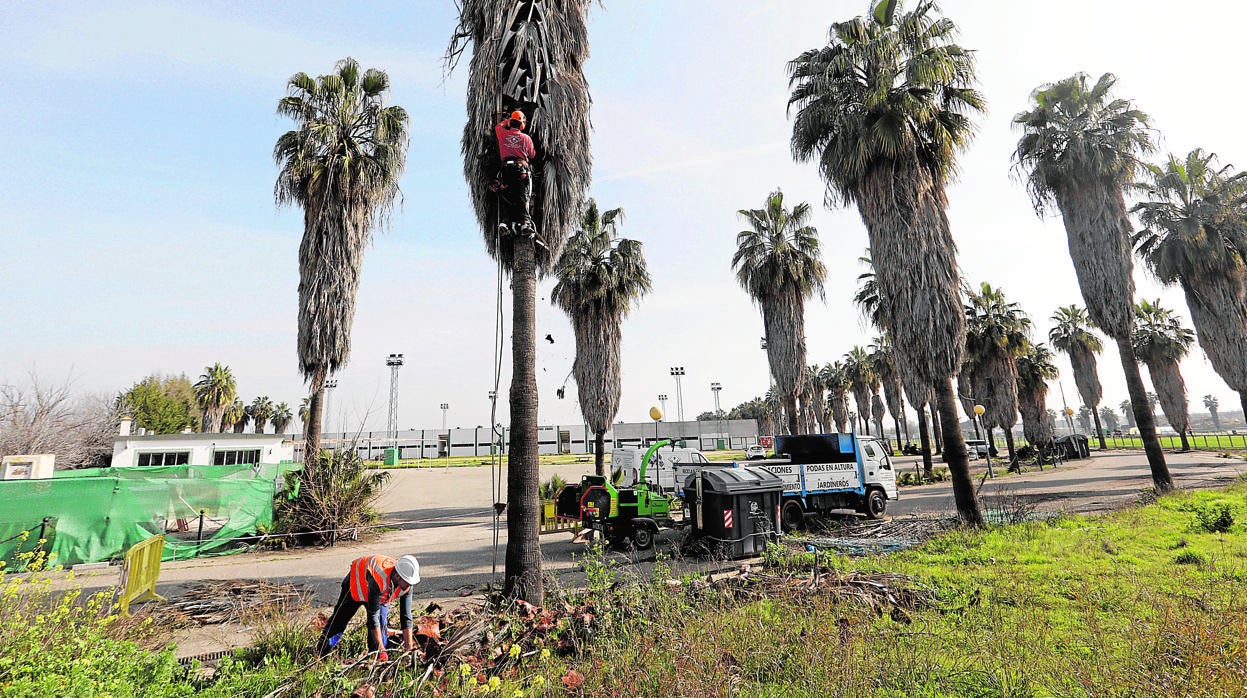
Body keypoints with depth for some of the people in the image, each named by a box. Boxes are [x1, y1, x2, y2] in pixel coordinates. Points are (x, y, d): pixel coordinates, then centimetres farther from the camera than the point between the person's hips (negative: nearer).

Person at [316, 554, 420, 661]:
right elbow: (373, 615, -40)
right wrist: (381, 648, -35)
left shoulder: (407, 583, -31)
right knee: (339, 620, 8)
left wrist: (409, 646, -23)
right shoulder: (378, 579, -48)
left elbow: (406, 616, -23)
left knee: (381, 623, -11)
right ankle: (321, 655, 30)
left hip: (382, 593, 3)